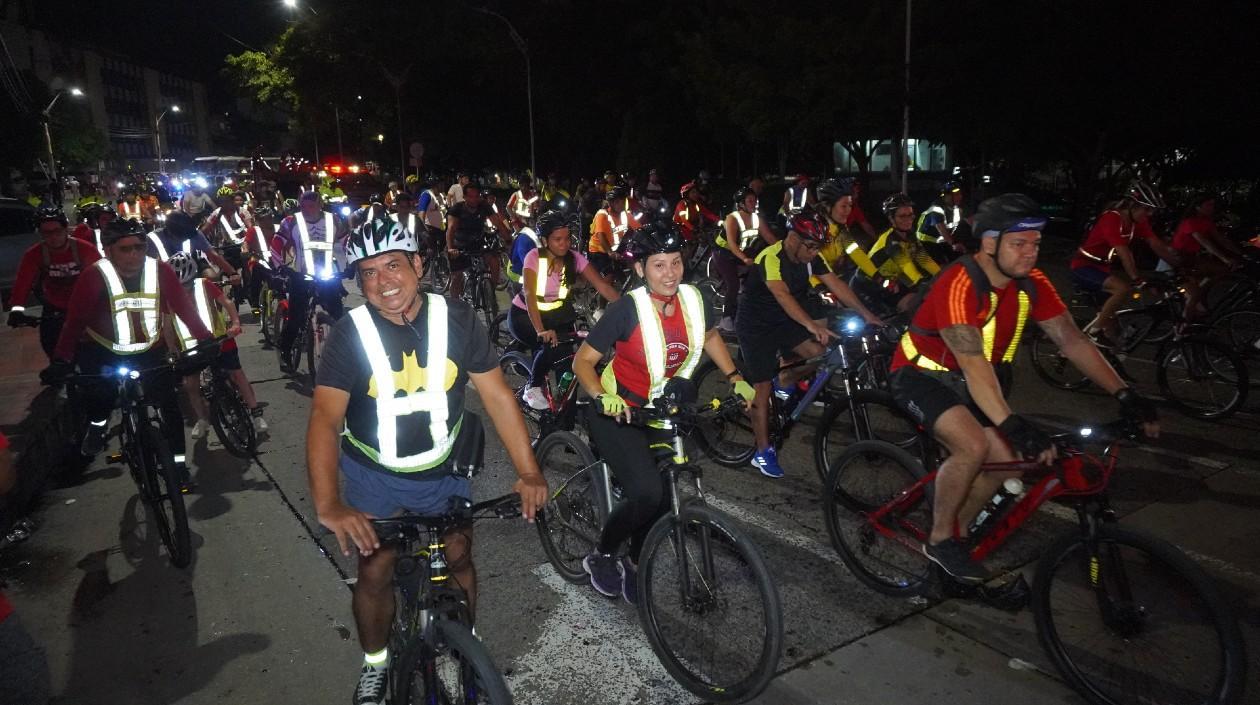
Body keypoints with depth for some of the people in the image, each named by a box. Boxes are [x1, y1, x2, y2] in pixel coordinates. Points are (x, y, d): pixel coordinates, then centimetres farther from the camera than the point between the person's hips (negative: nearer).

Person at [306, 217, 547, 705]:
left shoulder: (456, 319, -15)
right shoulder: (350, 333, -18)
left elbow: (496, 394, -15)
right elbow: (325, 416, -28)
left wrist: (528, 471, -23)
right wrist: (328, 503, -42)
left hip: (442, 469, 1)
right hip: (374, 474, -1)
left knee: (459, 559, 8)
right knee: (375, 570, 2)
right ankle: (375, 664, 30)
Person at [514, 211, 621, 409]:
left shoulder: (575, 258, -11)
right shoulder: (534, 257, -22)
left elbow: (602, 286, -17)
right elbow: (530, 295, -35)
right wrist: (541, 331, -49)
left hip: (555, 314, 5)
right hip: (524, 316, -4)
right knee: (554, 345, -30)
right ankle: (533, 388, -7)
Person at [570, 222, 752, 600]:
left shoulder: (695, 300, -10)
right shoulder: (627, 308, -23)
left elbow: (710, 336, 13)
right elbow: (583, 360, -19)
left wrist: (735, 378, 6)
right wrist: (601, 397, -36)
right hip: (616, 412, -5)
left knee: (666, 498, 6)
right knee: (646, 493, -22)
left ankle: (633, 562, 34)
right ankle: (600, 556, 6)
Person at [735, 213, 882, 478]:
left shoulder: (811, 258, -7)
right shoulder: (770, 258, -28)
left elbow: (837, 285, -9)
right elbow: (783, 295, -42)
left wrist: (866, 314, -18)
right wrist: (812, 325, -54)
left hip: (783, 320, 6)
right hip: (755, 325, -6)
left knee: (819, 353, -14)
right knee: (763, 387, -5)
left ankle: (785, 382, 15)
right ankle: (763, 453, 5)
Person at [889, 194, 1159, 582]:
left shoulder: (1032, 284, -7)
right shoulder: (959, 285, -30)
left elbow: (1072, 339, -6)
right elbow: (973, 363, -37)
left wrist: (1124, 394, -14)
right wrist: (1010, 423, -46)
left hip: (962, 382, 7)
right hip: (920, 374, -7)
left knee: (1006, 462, -4)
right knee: (973, 445, -28)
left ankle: (956, 531, 19)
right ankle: (939, 539, -7)